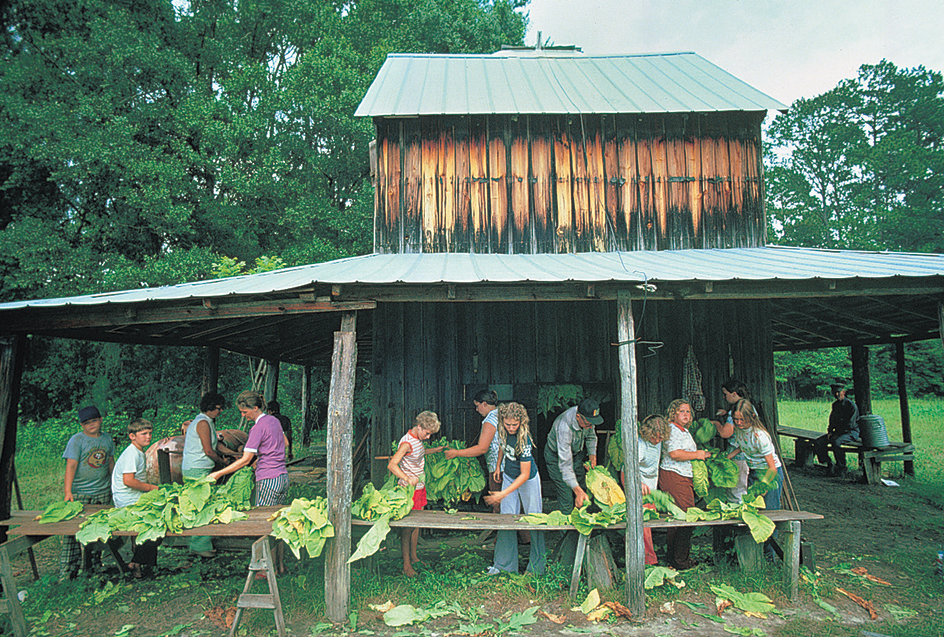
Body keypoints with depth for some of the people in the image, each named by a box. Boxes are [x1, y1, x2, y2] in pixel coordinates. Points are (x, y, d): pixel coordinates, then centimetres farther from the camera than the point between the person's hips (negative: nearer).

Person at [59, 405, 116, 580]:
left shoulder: (107, 439, 9)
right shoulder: (77, 440, -5)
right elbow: (71, 466, -11)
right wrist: (68, 491, -19)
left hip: (102, 492, 4)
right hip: (80, 493, -4)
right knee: (74, 533, -5)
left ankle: (95, 566, 22)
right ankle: (66, 575, 2)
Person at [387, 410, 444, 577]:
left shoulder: (418, 439, 6)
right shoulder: (407, 443, -22)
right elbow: (392, 465, -28)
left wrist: (436, 450, 23)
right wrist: (407, 479, -38)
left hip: (420, 487, 9)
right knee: (407, 525, -2)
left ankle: (414, 557, 28)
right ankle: (406, 565, 5)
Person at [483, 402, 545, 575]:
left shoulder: (524, 439, -33)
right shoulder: (503, 431, -15)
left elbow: (525, 474, -30)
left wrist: (502, 494, -32)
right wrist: (498, 466, 15)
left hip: (528, 481, -5)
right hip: (509, 476, 5)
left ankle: (536, 566, 21)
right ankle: (503, 563, 15)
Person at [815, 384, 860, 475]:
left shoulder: (851, 405, -13)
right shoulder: (835, 404, 11)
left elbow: (850, 424, -18)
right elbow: (832, 420, 20)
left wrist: (837, 434, -18)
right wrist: (830, 431, 3)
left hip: (851, 432, -7)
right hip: (838, 432, 8)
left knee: (836, 442, -37)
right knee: (818, 442, -13)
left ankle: (841, 468, -20)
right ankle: (829, 465, -6)